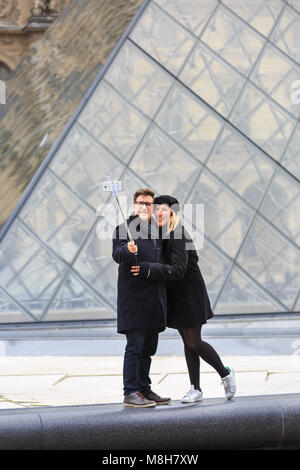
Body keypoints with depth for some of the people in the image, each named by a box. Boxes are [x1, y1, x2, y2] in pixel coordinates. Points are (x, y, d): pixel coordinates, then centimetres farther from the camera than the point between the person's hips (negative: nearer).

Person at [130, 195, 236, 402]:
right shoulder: (161, 235, 7)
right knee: (188, 344, 9)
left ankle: (225, 374, 14)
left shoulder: (179, 236, -20)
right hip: (175, 296, 8)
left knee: (194, 343, -6)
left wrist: (148, 270, -39)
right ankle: (196, 389, 12)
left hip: (190, 295, -8)